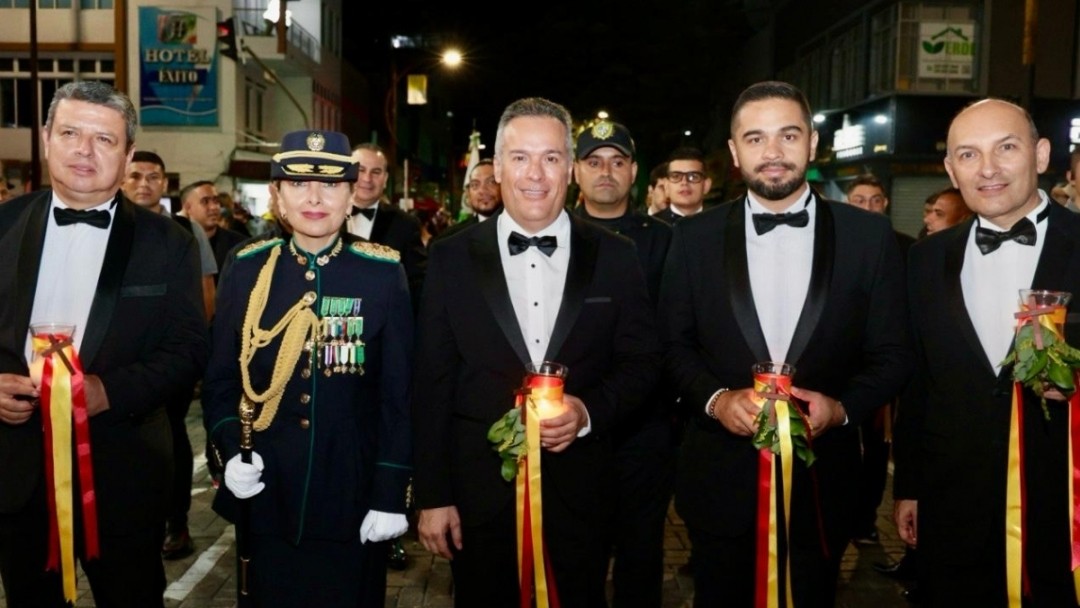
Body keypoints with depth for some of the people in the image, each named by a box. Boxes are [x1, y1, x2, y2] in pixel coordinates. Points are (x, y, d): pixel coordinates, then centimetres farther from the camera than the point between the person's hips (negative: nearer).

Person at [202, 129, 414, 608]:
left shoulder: (384, 273, -6)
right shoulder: (245, 268, 0)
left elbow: (399, 392, -5)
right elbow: (221, 378, 5)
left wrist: (391, 492, -7)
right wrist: (231, 449, -11)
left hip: (354, 495, -1)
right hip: (266, 494, 2)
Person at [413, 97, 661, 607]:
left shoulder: (615, 257, -1)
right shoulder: (452, 258, -2)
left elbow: (641, 361, 3)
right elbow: (432, 384, -2)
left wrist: (590, 411, -16)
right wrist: (432, 495, -3)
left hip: (579, 488, 1)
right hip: (479, 487, 0)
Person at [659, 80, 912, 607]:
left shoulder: (868, 236, -1)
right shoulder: (695, 236, 0)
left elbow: (892, 354, 1)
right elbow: (673, 343, 3)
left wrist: (842, 406, -16)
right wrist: (715, 399, -14)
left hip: (822, 482, 0)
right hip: (720, 480, 0)